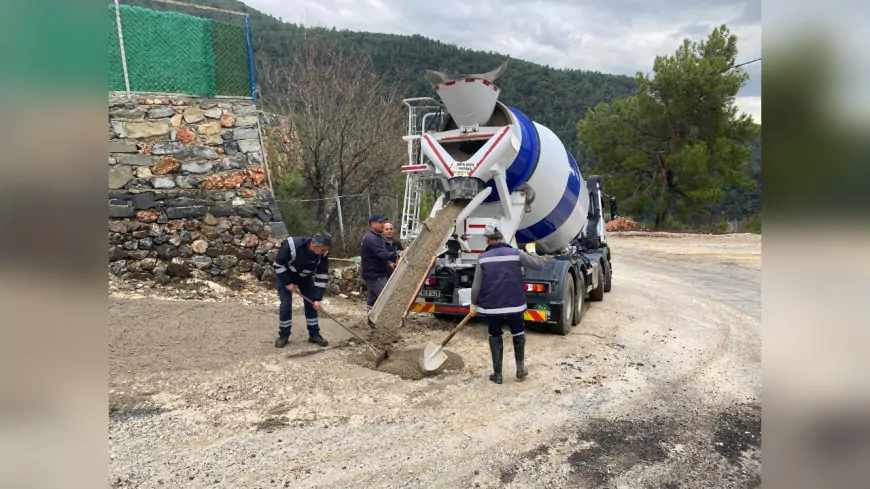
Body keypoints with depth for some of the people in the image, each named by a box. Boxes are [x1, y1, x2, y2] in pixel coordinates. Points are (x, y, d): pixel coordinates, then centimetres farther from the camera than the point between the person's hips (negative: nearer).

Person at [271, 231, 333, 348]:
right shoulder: (291, 245, -40)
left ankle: (314, 334, 9)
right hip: (285, 275, -4)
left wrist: (317, 298, -21)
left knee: (311, 303, -2)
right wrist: (287, 282, -24)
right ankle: (283, 335, 7)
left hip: (305, 277, 4)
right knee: (286, 303, -9)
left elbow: (322, 276, -19)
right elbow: (278, 264, -26)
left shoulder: (322, 254, -27)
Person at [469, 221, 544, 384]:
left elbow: (476, 285, -4)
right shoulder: (516, 253, -5)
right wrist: (532, 251, 21)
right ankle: (520, 369, 28)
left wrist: (474, 304, 10)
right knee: (518, 335, 22)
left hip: (491, 306, 0)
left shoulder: (482, 258, -5)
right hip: (514, 304, 1)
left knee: (495, 338, 14)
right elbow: (539, 265, 2)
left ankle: (497, 374, 19)